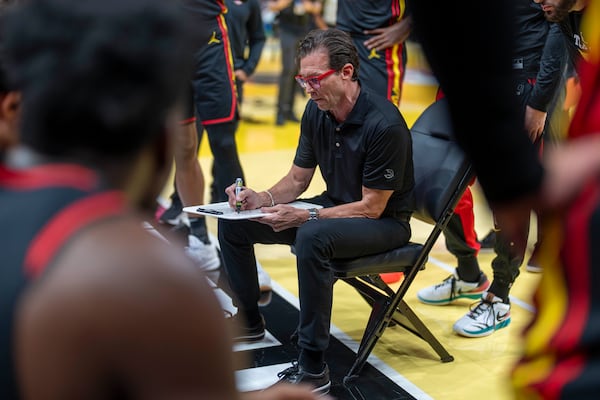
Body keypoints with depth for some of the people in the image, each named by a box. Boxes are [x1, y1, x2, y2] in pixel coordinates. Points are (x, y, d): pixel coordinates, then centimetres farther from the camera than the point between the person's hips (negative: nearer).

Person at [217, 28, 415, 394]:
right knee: (234, 223, 2)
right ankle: (249, 320, 23)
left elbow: (372, 208, -22)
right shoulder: (316, 112, -4)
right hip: (334, 206, 8)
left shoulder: (384, 124, -26)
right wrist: (262, 199, -13)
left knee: (312, 237, -39)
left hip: (385, 222, -8)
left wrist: (304, 217, -29)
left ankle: (313, 367, -29)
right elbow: (297, 179, 7)